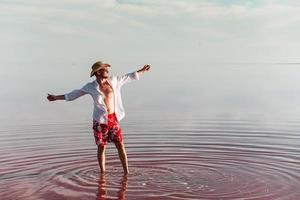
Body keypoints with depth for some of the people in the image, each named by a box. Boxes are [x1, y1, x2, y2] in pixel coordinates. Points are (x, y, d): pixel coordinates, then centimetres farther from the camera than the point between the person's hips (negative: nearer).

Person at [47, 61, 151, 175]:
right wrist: (56, 97, 10)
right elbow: (73, 95, 7)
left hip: (114, 119, 2)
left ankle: (126, 172, 6)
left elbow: (129, 77, 16)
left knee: (120, 145, -1)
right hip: (100, 121, -2)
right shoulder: (90, 87, -3)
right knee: (101, 147, 6)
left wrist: (142, 70, 22)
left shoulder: (114, 81, 3)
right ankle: (102, 173, 20)